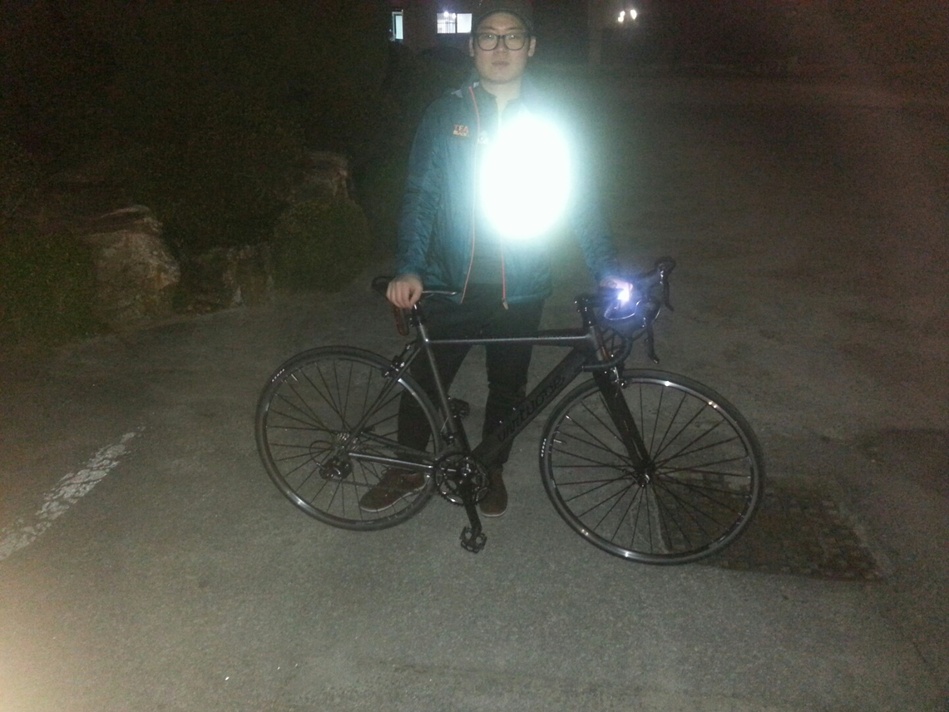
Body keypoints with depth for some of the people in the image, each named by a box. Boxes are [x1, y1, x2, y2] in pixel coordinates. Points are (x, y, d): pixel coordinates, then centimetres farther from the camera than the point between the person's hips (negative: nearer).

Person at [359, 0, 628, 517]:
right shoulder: (447, 114, -2)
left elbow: (579, 202, -1)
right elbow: (420, 196, -6)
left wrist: (608, 273, -12)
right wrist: (408, 270, -19)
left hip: (521, 290, 1)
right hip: (450, 285, 0)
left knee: (507, 388, 15)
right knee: (424, 381, 9)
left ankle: (491, 470, 40)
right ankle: (407, 469, 35)